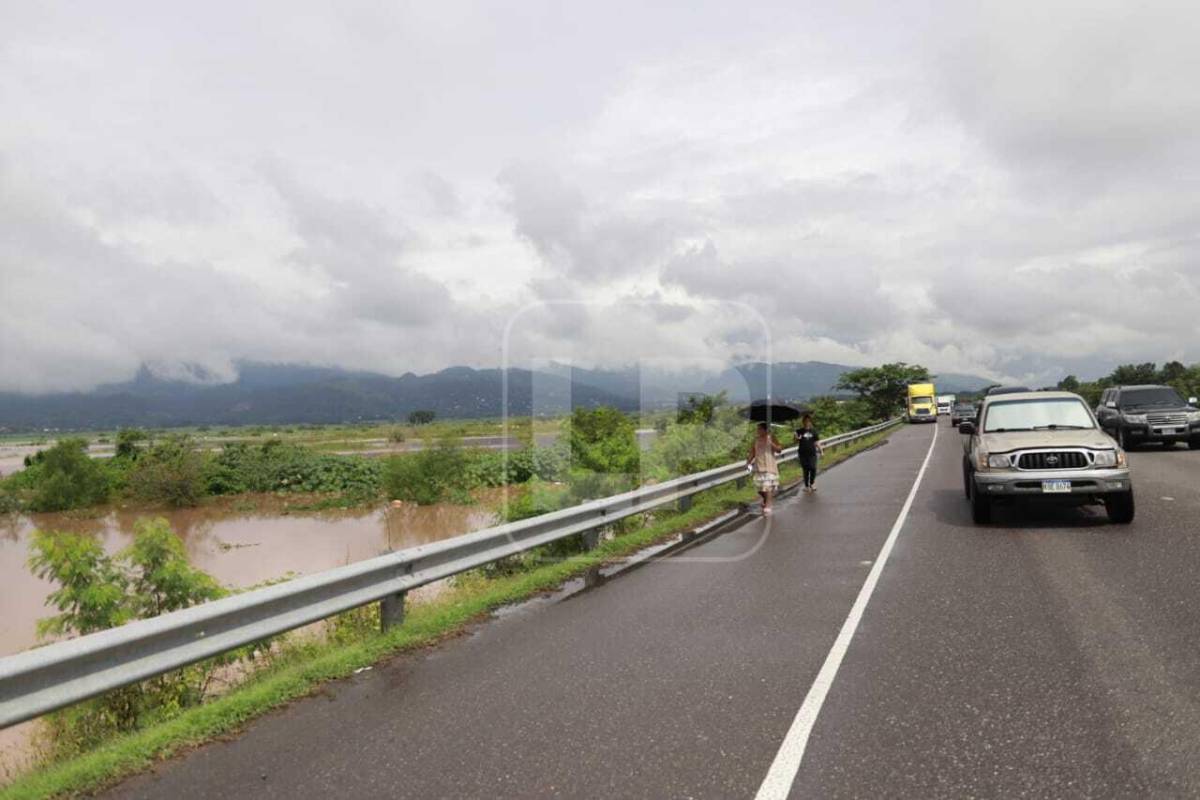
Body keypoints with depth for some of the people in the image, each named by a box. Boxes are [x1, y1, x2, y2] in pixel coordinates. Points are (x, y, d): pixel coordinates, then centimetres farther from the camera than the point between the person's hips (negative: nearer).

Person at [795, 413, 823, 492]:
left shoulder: (813, 431, 7)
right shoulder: (800, 431, 3)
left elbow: (817, 442, 11)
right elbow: (797, 443, 1)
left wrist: (820, 451, 5)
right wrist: (797, 439, -20)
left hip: (812, 453, 0)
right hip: (803, 454, 0)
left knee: (813, 468, -11)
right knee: (806, 470, 4)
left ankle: (812, 483, 12)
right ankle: (807, 486, 15)